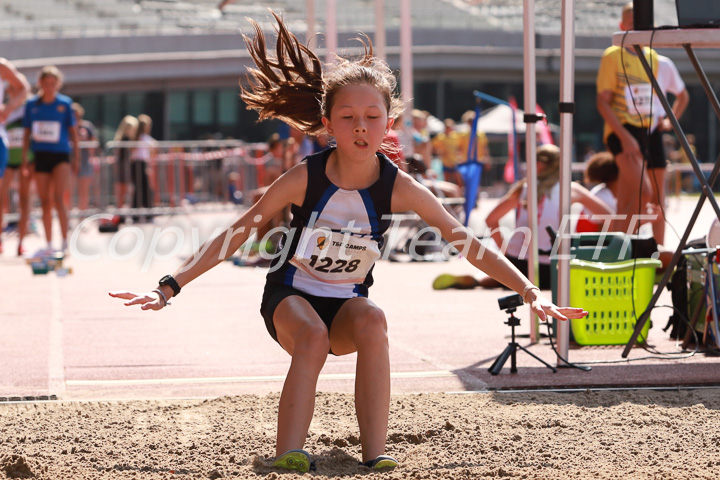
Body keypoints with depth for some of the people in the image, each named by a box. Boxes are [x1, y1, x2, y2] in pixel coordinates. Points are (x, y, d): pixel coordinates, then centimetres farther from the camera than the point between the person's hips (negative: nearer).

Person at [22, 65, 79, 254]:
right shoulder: (32, 104, 4)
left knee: (58, 199, -15)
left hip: (60, 155, -3)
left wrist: (76, 157, 3)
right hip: (40, 155, 3)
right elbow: (27, 132, 11)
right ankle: (49, 244, 13)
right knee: (45, 202, 6)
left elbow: (73, 131, 4)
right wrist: (24, 158, 8)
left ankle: (65, 242, -11)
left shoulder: (65, 103, -1)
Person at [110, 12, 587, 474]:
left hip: (348, 304, 2)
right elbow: (236, 235, -13)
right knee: (313, 337, -36)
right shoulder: (305, 178, -17)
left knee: (372, 320, -34)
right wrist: (169, 287, -20)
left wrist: (530, 292, -18)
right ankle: (288, 458, -39)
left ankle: (377, 456, -35)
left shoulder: (399, 187, -13)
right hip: (290, 297, -1)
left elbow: (467, 243, -11)